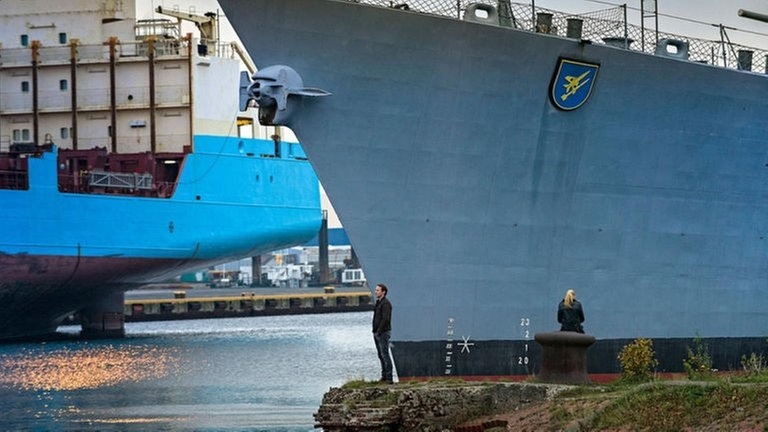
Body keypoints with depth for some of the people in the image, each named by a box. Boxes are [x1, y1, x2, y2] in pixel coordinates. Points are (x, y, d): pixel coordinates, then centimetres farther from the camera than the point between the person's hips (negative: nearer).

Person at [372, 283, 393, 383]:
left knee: (385, 354, -11)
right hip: (377, 333, 10)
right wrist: (375, 331, 13)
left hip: (383, 333, -10)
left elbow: (385, 319, -22)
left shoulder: (386, 303, -14)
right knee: (381, 355, 10)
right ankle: (384, 376, 14)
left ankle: (389, 378, -12)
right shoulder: (378, 302, 17)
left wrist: (379, 331, -19)